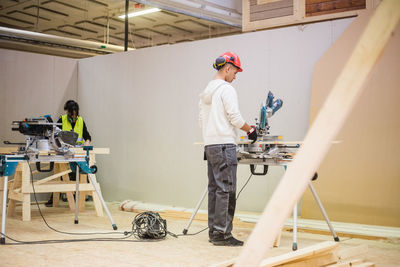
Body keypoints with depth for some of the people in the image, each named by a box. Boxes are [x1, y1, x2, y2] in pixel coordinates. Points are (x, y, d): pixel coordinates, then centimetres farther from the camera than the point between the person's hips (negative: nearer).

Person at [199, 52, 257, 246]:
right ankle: (221, 234, -7)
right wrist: (250, 130, 1)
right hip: (224, 145, -9)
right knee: (226, 190, -8)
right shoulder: (226, 89, -8)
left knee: (214, 188, 10)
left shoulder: (206, 92, 19)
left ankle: (213, 231, 14)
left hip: (209, 145, 9)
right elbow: (234, 117, -14)